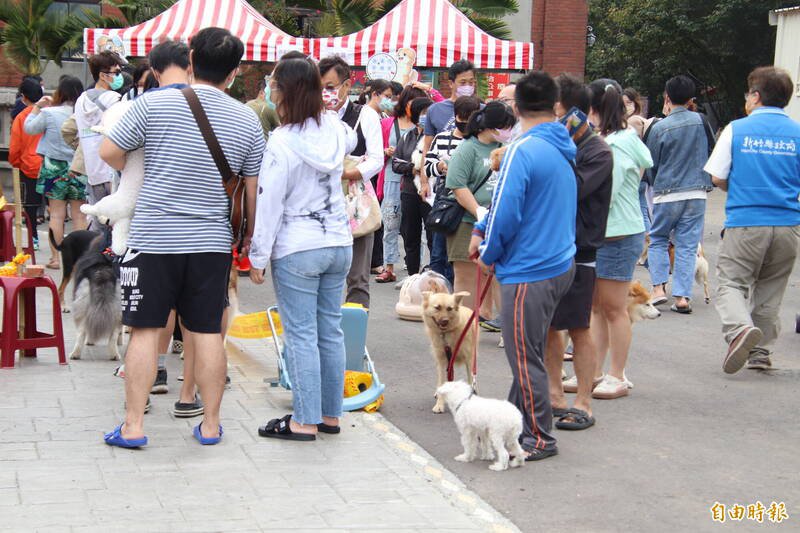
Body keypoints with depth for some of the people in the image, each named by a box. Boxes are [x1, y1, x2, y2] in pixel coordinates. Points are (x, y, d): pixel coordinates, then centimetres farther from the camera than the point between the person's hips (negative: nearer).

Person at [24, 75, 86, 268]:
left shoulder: (49, 113, -11)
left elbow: (30, 128, 2)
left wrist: (37, 108, 13)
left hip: (55, 167, -1)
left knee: (56, 214, 5)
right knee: (79, 214, 8)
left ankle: (56, 258, 5)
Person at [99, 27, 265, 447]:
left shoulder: (154, 104, -7)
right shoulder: (247, 121, 2)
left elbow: (108, 152, 0)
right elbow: (253, 188, 8)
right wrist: (250, 236, 22)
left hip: (153, 238, -2)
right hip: (212, 242, 2)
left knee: (145, 330, 4)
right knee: (207, 333, 8)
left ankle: (133, 425, 7)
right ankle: (211, 424, 15)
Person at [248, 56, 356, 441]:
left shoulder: (283, 141, -17)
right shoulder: (334, 128, 1)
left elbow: (269, 203, -14)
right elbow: (352, 141, 28)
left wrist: (258, 257, -7)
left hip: (297, 249, -6)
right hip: (339, 242, 7)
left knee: (301, 335, 0)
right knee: (331, 331, 12)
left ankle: (305, 421, 4)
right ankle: (330, 414, 21)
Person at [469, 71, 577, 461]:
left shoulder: (523, 150, -18)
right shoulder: (564, 147, 9)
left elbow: (507, 212, -18)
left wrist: (489, 254, -2)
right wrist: (482, 230, 13)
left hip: (529, 272, -9)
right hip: (561, 264, 9)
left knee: (525, 358, 1)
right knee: (530, 352, 19)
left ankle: (539, 439, 8)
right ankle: (517, 422, 30)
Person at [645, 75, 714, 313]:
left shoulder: (659, 128, -8)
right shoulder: (702, 121, -2)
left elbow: (651, 165, 2)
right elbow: (712, 149, 11)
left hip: (667, 194, -2)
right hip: (697, 193, 2)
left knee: (658, 240, 15)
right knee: (687, 245, 5)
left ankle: (659, 287, 4)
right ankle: (682, 296, 1)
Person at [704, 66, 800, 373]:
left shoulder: (736, 129, -1)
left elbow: (717, 178, -1)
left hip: (745, 223, -3)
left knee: (731, 282, 3)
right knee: (770, 290, 15)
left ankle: (740, 328, -25)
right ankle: (760, 353, 20)